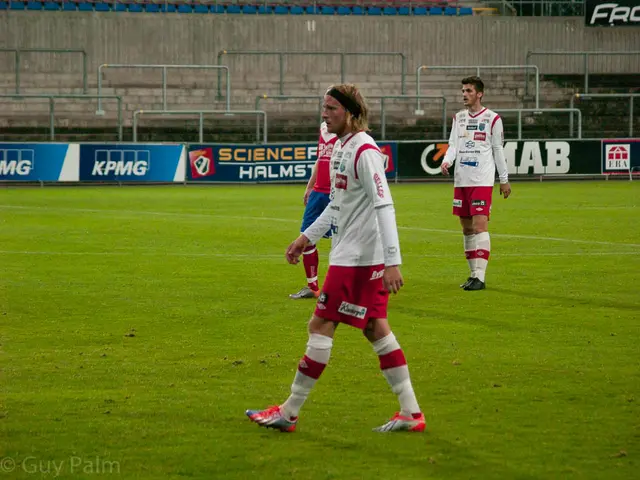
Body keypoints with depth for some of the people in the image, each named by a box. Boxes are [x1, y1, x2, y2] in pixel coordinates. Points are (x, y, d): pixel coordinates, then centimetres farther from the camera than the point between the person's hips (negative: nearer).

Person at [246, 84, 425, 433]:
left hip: (355, 258, -10)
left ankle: (288, 413, 3)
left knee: (320, 326, -4)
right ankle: (411, 413, 11)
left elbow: (384, 206, -22)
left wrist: (392, 262, -26)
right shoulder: (341, 146, 13)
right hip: (365, 257, 10)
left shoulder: (364, 150, -17)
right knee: (376, 329, 10)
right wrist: (307, 237, 25)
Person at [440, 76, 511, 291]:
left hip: (482, 180, -6)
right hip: (461, 180, 6)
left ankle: (479, 277, -16)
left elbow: (498, 150, 2)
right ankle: (473, 273, 17)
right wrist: (446, 161, -14)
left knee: (480, 225, -14)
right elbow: (453, 144, 7)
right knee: (466, 227, 9)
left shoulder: (492, 118, -2)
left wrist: (504, 180, 4)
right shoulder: (458, 118, 12)